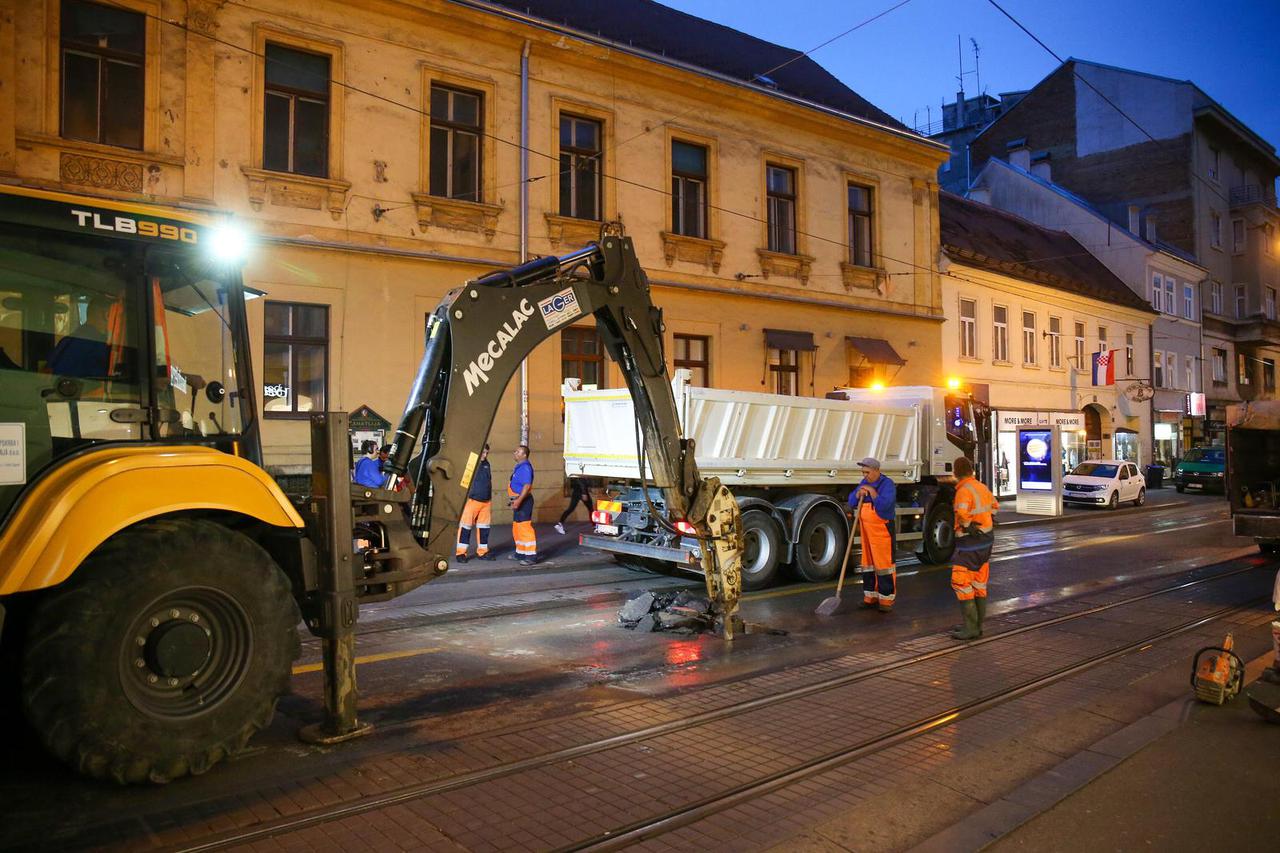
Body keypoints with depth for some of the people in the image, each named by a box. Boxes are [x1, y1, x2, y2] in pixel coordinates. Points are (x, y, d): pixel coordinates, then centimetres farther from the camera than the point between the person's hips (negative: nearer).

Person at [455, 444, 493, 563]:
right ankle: (461, 552, 2)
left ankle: (482, 551, 18)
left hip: (486, 502, 6)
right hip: (472, 500, -6)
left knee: (484, 527, 10)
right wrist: (464, 500, -11)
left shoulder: (486, 464, 15)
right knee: (466, 527, -4)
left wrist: (491, 503, 23)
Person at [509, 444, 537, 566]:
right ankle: (520, 553, 28)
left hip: (523, 501, -11)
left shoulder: (525, 467, -17)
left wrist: (518, 500, -31)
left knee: (525, 528, -12)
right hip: (518, 501, 11)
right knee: (516, 528, 17)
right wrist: (511, 498, 26)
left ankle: (531, 556, -11)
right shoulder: (519, 467, 16)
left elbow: (527, 486, -26)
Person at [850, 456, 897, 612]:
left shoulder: (887, 484, -11)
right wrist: (859, 493, -10)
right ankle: (871, 597, 20)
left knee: (884, 563, -6)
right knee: (868, 563, 11)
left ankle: (887, 600, -1)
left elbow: (884, 505, -23)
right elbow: (852, 502, 8)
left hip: (882, 529, -7)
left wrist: (872, 491, -21)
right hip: (866, 529, 7)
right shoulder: (864, 483, 12)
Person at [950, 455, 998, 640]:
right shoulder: (981, 487, 8)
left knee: (961, 583, -4)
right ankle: (976, 625, 22)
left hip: (970, 543, -9)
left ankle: (970, 628, -4)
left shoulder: (964, 491, -19)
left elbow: (963, 514, -36)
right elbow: (994, 504, 29)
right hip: (986, 541, 9)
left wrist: (970, 528, -20)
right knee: (979, 583, 14)